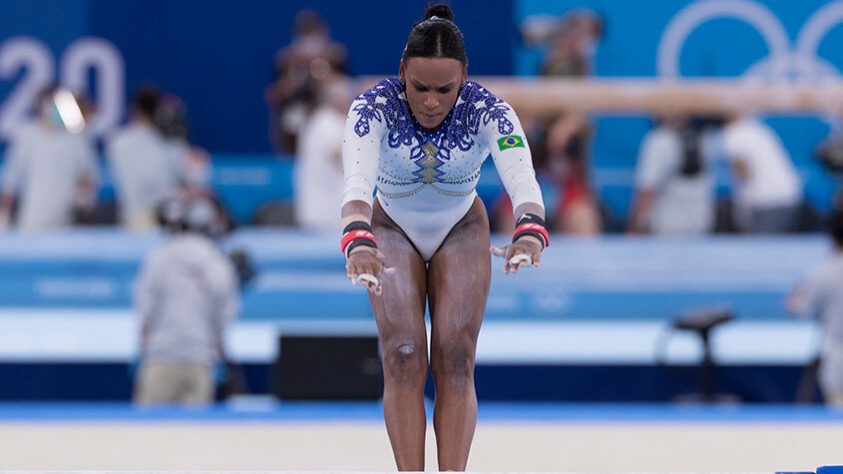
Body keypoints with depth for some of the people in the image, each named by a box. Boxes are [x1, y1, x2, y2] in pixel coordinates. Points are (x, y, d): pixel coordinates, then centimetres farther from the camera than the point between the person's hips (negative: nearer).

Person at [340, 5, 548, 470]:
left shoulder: (487, 110, -31)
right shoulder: (373, 107, -32)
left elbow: (521, 176, -48)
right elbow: (357, 179, -50)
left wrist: (530, 231, -70)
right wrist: (358, 241, -71)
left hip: (461, 233, 0)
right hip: (393, 231, 0)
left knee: (456, 361, -11)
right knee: (403, 359, -14)